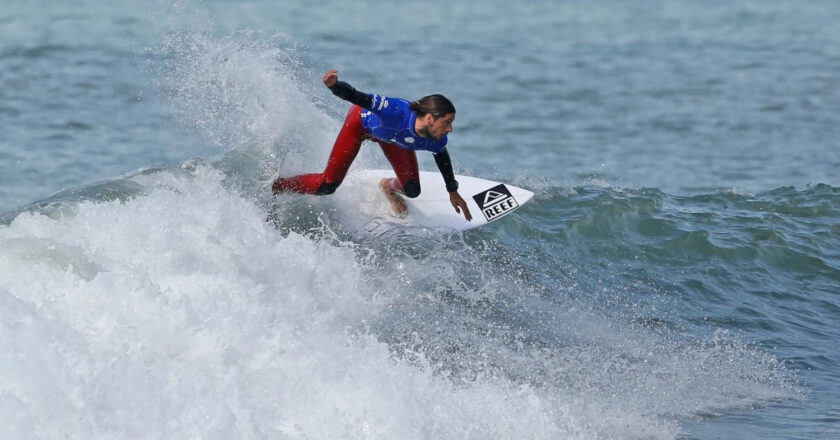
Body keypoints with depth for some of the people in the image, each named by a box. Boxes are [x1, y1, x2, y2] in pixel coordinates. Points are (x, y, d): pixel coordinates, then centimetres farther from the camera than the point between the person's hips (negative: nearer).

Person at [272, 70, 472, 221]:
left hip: (393, 136, 5)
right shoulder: (399, 112, -49)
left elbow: (442, 157, -5)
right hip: (362, 121, -5)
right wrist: (334, 86, -68)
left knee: (412, 191, -4)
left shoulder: (437, 142, -30)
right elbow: (357, 97, -47)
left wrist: (453, 191, 10)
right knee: (327, 185, -4)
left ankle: (389, 186, 34)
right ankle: (275, 188, 21)